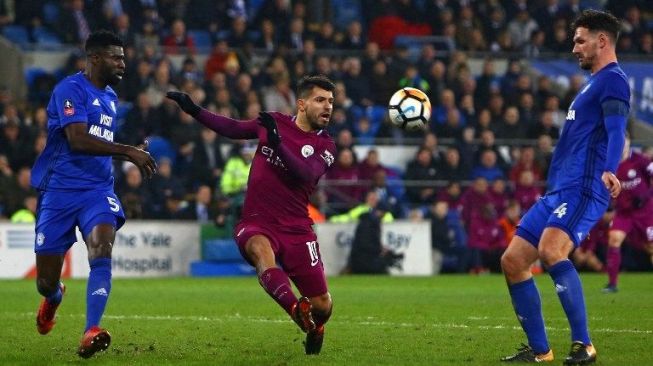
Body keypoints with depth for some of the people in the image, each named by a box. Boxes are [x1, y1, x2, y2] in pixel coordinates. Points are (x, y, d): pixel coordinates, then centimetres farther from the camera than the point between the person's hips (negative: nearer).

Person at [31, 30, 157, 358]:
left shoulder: (110, 97, 17)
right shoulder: (71, 89, -10)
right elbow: (78, 140, -23)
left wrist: (132, 155, 18)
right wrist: (128, 151, -23)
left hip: (98, 189, 5)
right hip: (59, 190, -5)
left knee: (102, 252, -25)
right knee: (45, 281, 3)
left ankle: (91, 333, -32)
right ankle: (54, 298, 42)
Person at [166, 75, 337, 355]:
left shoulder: (325, 146, 2)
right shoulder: (273, 122, 7)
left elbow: (306, 175, -18)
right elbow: (232, 129, 23)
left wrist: (277, 143, -29)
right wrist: (194, 110, 18)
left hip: (297, 229, 1)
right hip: (257, 222, -1)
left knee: (322, 306, -2)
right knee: (260, 248, -39)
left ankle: (314, 327, 36)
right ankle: (296, 310, -58)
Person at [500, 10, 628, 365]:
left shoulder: (612, 80, -6)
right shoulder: (592, 84, 25)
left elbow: (616, 131, -23)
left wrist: (609, 171, -39)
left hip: (582, 189, -10)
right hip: (558, 191, 10)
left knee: (550, 251, -32)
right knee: (513, 261, 6)